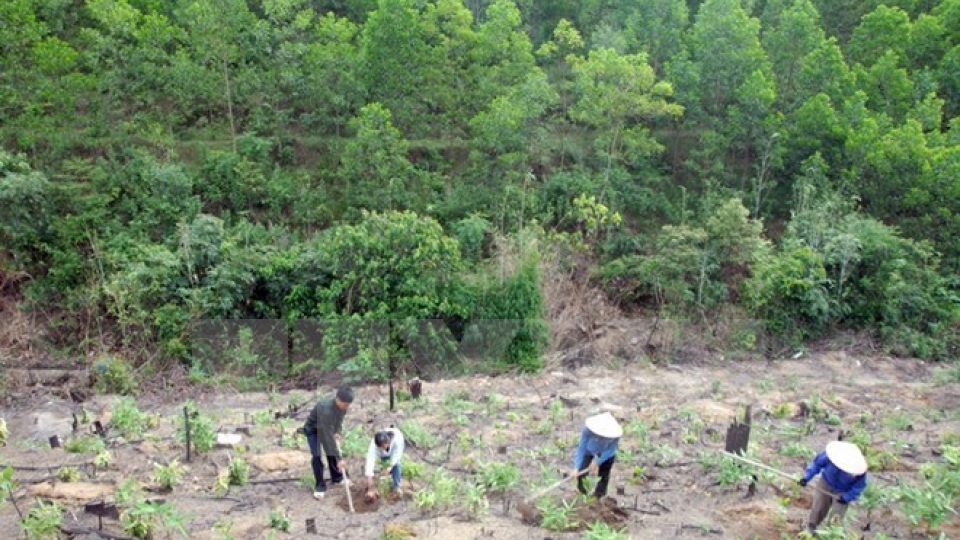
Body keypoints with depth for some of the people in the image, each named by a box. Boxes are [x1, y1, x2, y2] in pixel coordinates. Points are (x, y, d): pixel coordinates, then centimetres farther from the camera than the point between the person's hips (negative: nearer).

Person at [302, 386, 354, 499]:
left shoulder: (342, 404, -24)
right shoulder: (326, 409, -45)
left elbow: (340, 417, 1)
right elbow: (328, 437, -42)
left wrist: (337, 432, -15)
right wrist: (339, 458, -40)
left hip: (329, 428, 6)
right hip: (312, 429, -6)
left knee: (332, 452, 8)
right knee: (317, 456, -15)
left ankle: (337, 478, 27)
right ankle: (320, 486, -1)